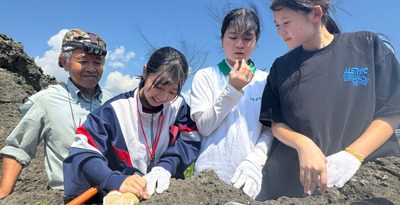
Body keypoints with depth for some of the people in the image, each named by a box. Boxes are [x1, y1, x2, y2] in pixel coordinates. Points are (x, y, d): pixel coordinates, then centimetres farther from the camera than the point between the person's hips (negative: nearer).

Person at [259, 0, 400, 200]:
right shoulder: (281, 67, 5)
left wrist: (352, 154, -17)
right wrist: (303, 145, -18)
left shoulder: (367, 45, 1)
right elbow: (276, 123, 2)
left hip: (369, 172, -1)